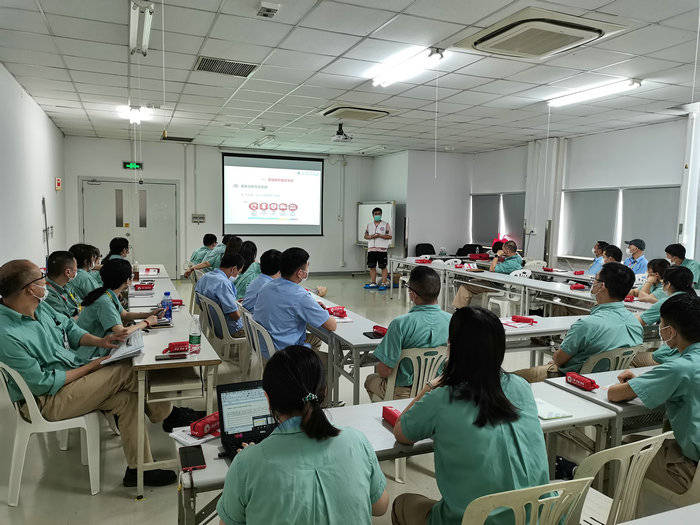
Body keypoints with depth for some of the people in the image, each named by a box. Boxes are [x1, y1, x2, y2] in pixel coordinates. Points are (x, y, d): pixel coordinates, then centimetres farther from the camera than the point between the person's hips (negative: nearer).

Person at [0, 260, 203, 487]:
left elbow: (69, 328, 16)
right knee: (125, 372, -19)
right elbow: (43, 383, -23)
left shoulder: (39, 306, 0)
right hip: (47, 400, -9)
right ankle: (168, 414, 2)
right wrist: (91, 367, -17)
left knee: (127, 399, -11)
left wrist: (98, 341, -2)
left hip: (75, 372, 9)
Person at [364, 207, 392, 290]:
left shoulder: (385, 224, 1)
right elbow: (365, 236, 15)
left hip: (382, 249, -4)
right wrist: (371, 236, -6)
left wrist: (380, 235, -15)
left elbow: (390, 236, -2)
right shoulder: (369, 225, 13)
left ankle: (384, 283, 5)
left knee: (383, 267, -1)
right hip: (371, 249, 4)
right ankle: (373, 283, 18)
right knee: (372, 267, 8)